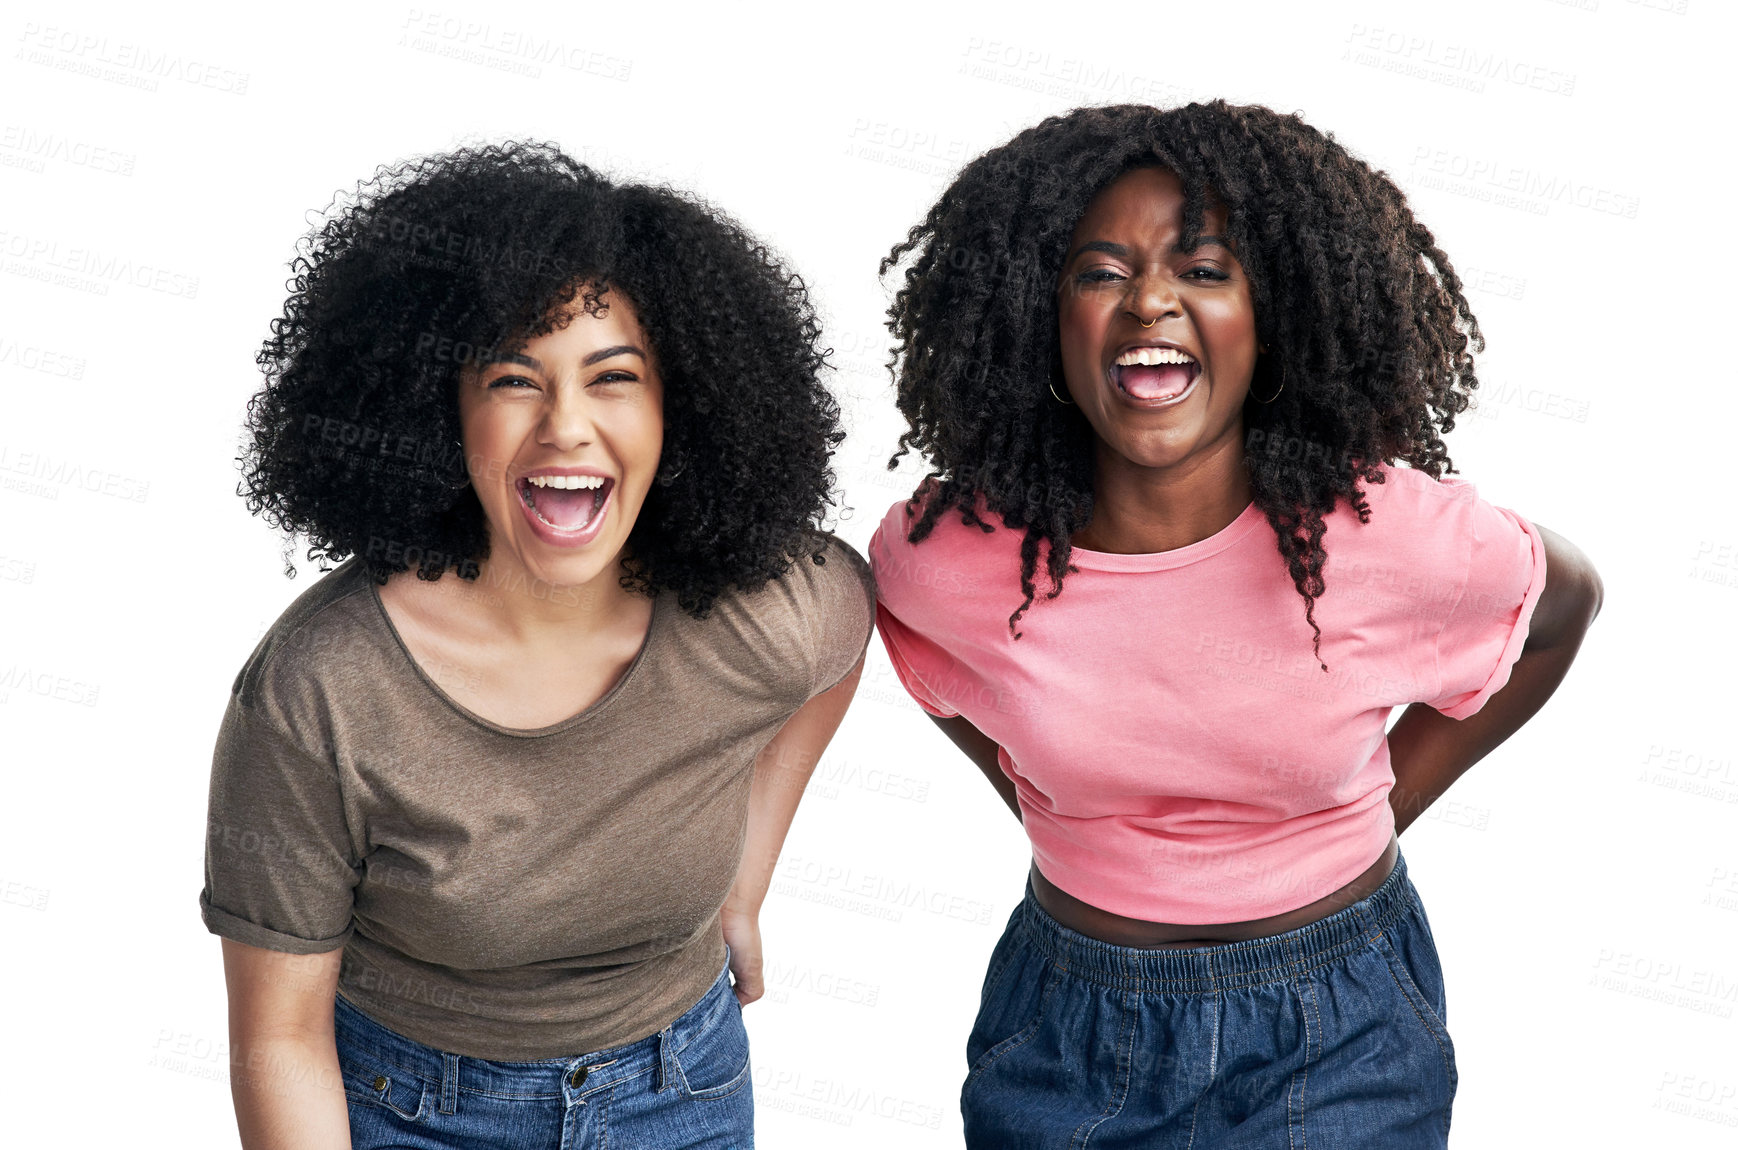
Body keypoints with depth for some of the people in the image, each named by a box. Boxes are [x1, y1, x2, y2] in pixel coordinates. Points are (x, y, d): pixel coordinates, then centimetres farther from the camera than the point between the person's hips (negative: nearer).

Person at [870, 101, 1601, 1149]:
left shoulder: (1399, 537, -20)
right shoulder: (949, 551, -16)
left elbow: (1566, 604, 2)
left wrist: (1383, 807, 0)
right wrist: (1029, 793, 2)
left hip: (1337, 1042, -1)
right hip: (1065, 1031, 2)